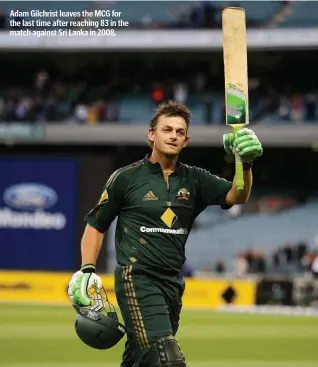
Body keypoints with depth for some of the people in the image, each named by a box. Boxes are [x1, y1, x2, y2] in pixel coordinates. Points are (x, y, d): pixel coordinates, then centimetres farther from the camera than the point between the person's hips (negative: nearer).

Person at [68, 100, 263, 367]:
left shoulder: (194, 180, 7)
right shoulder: (126, 178, -1)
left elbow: (236, 196, -8)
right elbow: (96, 225, 6)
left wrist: (246, 163, -28)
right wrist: (87, 270, -7)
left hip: (173, 284, 5)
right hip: (137, 279, -5)